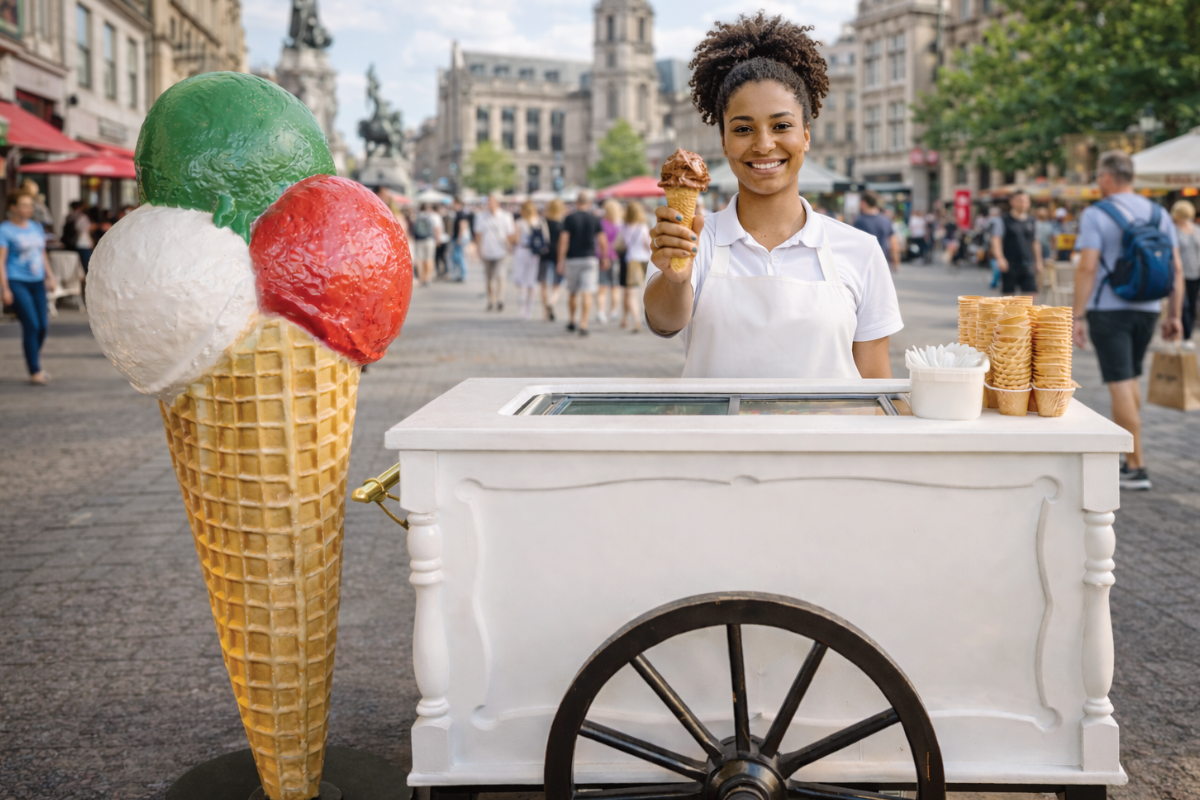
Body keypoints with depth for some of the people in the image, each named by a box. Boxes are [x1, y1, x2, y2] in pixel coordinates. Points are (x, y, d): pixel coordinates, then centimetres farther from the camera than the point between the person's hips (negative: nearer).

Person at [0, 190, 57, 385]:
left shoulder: (37, 228, 15)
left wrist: (50, 278, 19)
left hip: (37, 282, 6)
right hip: (17, 282, -6)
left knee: (43, 325, 2)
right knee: (31, 324, -13)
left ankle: (34, 360, 25)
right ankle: (35, 372, -6)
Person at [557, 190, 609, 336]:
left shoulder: (569, 218, -3)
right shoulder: (595, 219, 1)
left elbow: (563, 240, -8)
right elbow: (603, 241, 0)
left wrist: (560, 261, -5)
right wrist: (604, 258, 13)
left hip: (572, 259, 0)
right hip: (590, 259, 0)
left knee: (572, 292, 16)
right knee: (587, 293, -5)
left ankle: (571, 320, 29)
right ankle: (583, 325, -12)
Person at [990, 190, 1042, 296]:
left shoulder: (1031, 222, 14)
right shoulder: (1002, 221, 0)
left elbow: (1035, 243, 20)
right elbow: (996, 240, -10)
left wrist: (1038, 262, 17)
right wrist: (1000, 258, -24)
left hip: (1028, 266, 4)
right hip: (1010, 266, -4)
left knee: (1032, 294, -5)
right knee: (1008, 294, 1)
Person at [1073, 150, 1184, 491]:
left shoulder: (1096, 215, -9)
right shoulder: (1159, 214, 8)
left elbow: (1087, 267, -16)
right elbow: (1176, 271, 6)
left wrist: (1078, 316, -13)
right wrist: (1175, 315, 11)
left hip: (1109, 309, -6)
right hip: (1148, 308, 6)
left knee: (1120, 385, -3)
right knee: (1130, 380, 19)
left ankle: (1136, 467, -1)